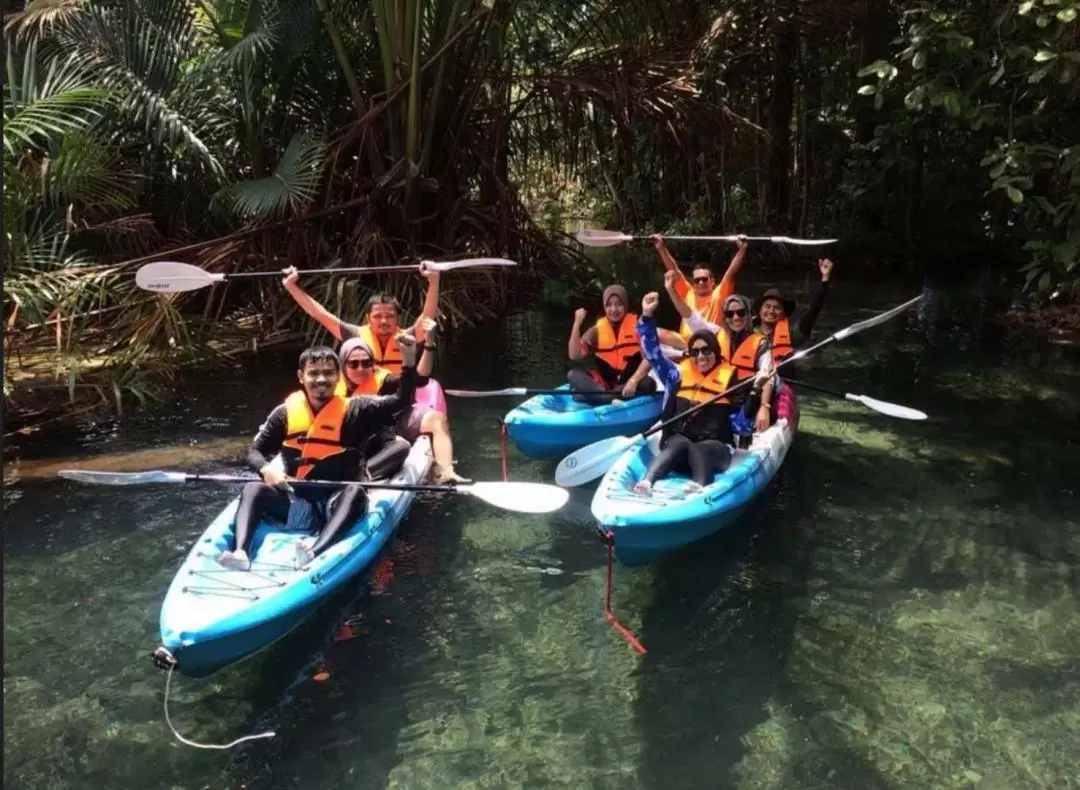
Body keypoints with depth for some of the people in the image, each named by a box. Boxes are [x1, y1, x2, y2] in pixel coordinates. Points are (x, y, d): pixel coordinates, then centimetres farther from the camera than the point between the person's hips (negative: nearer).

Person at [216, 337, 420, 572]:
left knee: (355, 492, -33)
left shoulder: (355, 410, -3)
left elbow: (402, 401, -13)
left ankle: (314, 554, -53)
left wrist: (409, 360, -27)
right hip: (295, 502, 3)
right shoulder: (285, 413, 2)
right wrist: (266, 469, -16)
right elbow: (255, 451, 8)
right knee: (253, 490, -18)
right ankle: (240, 552, -39)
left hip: (336, 505, -2)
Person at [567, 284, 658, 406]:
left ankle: (592, 394, -37)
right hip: (603, 384, 2)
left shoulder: (637, 326, -2)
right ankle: (612, 400, -40)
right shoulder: (597, 329, 2)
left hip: (629, 384, -2)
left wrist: (633, 381, -23)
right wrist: (577, 324, -16)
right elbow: (574, 355, -7)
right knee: (573, 375, -18)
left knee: (649, 383, -32)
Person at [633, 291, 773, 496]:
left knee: (698, 450, -34)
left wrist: (755, 391, -12)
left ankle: (700, 490, -65)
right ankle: (645, 482, -57)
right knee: (681, 443, -33)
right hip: (676, 446, 1)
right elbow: (654, 354, 12)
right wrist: (647, 316, 3)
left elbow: (740, 424, -1)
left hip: (715, 449, -1)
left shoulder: (730, 380, 6)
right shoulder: (679, 375, 12)